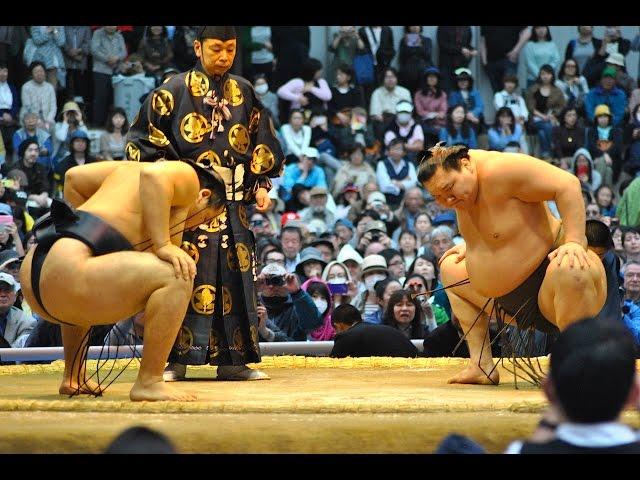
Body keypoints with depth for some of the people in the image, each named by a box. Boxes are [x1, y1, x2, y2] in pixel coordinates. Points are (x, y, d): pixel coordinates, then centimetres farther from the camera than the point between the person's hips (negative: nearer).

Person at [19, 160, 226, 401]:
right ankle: (148, 383, -13)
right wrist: (163, 244, -16)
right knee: (176, 276, -16)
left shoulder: (130, 169, 29)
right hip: (65, 277, -10)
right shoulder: (188, 177, 6)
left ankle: (72, 378, 37)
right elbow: (153, 175, -16)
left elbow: (74, 177, 33)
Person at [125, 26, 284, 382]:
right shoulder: (174, 90, 0)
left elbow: (263, 144, 17)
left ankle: (232, 360, 6)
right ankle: (175, 360, -5)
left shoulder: (244, 93, 12)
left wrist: (262, 186, 5)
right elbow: (143, 139, 1)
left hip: (233, 203, 4)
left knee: (235, 276, 1)